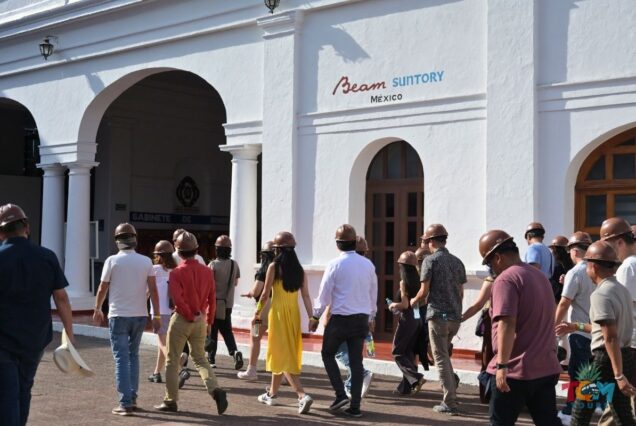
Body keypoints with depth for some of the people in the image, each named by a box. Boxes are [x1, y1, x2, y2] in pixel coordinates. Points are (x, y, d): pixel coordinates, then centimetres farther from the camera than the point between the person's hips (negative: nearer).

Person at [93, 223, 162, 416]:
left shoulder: (112, 260, -6)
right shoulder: (146, 262, 0)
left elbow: (102, 289, 0)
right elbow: (153, 290, -2)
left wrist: (97, 310, 15)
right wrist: (157, 315, 3)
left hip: (119, 315, -3)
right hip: (140, 315, 3)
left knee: (121, 358, 0)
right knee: (133, 355, 18)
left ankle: (125, 403, -4)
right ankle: (132, 398, 18)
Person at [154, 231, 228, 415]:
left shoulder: (177, 272, -13)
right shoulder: (207, 271, 1)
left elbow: (178, 299, -21)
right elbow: (212, 299, 6)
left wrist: (190, 316, -9)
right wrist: (209, 321, 14)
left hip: (181, 320, -4)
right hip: (201, 321, 5)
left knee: (172, 361, 9)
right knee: (200, 359, 15)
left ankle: (171, 401, 15)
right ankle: (215, 390, -7)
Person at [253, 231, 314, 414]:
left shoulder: (274, 266, -8)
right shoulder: (299, 269, 4)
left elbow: (266, 294, -6)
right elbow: (306, 296, 2)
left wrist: (257, 313, 4)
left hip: (278, 313, -5)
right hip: (294, 313, 5)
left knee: (282, 355, -4)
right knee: (281, 353, 17)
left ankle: (303, 395, -18)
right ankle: (272, 394, 29)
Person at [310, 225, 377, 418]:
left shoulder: (335, 264, -11)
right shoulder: (368, 264, 4)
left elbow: (324, 293, -8)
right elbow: (373, 293, 12)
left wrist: (315, 316, 5)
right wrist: (371, 317, 24)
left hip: (340, 318, -4)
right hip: (362, 318, 4)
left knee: (328, 353, 14)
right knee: (356, 361, 8)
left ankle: (340, 395, 3)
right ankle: (355, 406, 8)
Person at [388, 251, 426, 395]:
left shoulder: (404, 282, -13)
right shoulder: (417, 281, 6)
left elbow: (405, 305, -17)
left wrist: (394, 305, 1)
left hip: (407, 319, -7)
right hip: (418, 319, 7)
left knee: (397, 352, 3)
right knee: (409, 353, 13)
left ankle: (417, 378, -12)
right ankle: (406, 387, 15)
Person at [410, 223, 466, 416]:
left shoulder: (430, 260, -7)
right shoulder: (457, 262, 10)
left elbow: (424, 292, -9)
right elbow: (461, 293, 14)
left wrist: (413, 301, 11)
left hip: (438, 315, -6)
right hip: (455, 317, 6)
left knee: (441, 358, 0)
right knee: (444, 353, 25)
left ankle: (450, 403, 0)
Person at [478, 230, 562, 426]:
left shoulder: (505, 279, -14)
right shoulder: (540, 276, 16)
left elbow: (507, 324, -24)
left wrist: (502, 365, -26)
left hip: (516, 370, -8)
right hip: (546, 368, 8)